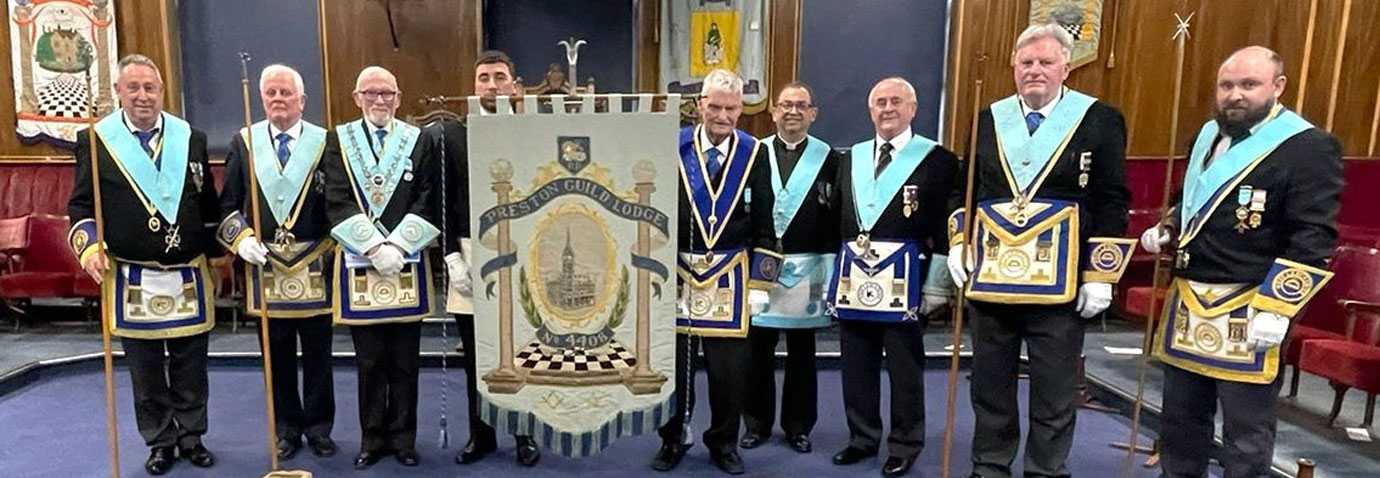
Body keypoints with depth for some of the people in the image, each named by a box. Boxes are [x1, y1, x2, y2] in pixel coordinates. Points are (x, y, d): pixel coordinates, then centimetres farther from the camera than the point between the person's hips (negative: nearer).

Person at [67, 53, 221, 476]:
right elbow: (80, 205, 2)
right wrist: (90, 246, -15)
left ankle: (191, 436, 23)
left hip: (189, 277, 1)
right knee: (145, 369, 9)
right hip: (131, 279, -1)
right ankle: (160, 442, 24)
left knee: (190, 365, 9)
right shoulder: (95, 140, 0)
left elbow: (209, 206, 11)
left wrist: (214, 260, 11)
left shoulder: (192, 138, 6)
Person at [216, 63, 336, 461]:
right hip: (265, 266, 2)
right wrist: (241, 238, -7)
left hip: (314, 267, -2)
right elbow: (227, 204, 9)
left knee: (317, 352, 8)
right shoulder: (243, 143, 7)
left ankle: (319, 426, 22)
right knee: (277, 353, 11)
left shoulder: (324, 142, 0)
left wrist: (330, 248, -7)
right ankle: (287, 427, 25)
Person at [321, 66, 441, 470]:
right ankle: (372, 438, 22)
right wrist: (375, 247, -13)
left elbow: (427, 202, -1)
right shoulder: (338, 140, 6)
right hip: (359, 264, 0)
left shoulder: (420, 140, 5)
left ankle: (403, 438, 20)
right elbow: (337, 203, -3)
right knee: (369, 361, 8)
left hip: (408, 263, 0)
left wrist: (396, 246, -12)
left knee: (405, 361, 7)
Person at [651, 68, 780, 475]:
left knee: (730, 365, 6)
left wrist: (760, 284, -1)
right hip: (676, 272, 0)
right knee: (673, 361, 9)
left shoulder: (753, 154, 2)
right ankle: (672, 440, 29)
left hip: (730, 277, 1)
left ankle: (724, 443, 26)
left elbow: (763, 224, 3)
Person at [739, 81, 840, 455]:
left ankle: (798, 426, 25)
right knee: (758, 350, 7)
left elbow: (835, 217, 1)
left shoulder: (828, 159, 2)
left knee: (802, 353, 10)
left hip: (806, 269, 0)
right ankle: (757, 424, 23)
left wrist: (830, 268, -4)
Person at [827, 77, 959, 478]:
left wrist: (936, 287, -9)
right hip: (853, 276, 5)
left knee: (905, 368, 6)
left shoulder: (938, 159, -2)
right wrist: (835, 274, 10)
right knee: (856, 366, 12)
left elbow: (945, 227, -5)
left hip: (904, 277, -4)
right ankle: (862, 438, 28)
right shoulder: (851, 159, 13)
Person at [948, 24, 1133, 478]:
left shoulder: (1099, 120, 0)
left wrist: (1100, 275, -6)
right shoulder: (987, 120, 8)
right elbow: (964, 189, 16)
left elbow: (1112, 204, -2)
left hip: (1059, 281, -2)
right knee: (989, 385, 13)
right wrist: (958, 244, 5)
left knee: (1054, 391, 9)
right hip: (990, 277, 3)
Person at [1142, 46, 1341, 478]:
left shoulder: (1309, 147, -10)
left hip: (1248, 314, -7)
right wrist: (1168, 230, 8)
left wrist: (1276, 309, -21)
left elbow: (1313, 239, -15)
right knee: (1180, 418, 18)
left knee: (1245, 436, 6)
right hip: (1188, 301, 7)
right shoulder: (1209, 134, 13)